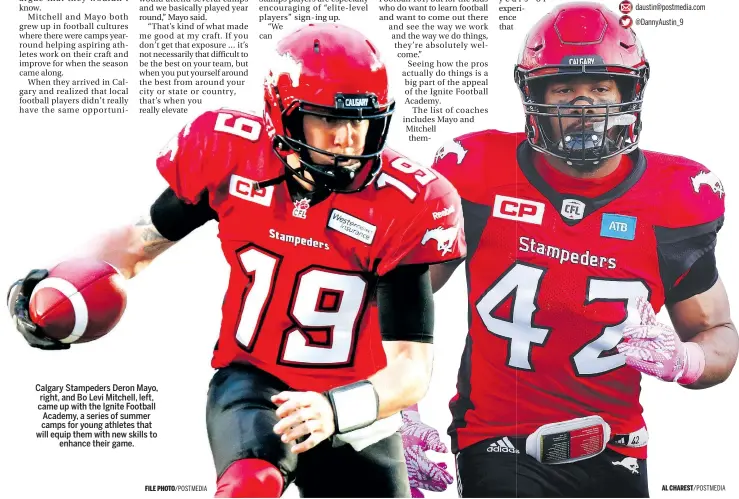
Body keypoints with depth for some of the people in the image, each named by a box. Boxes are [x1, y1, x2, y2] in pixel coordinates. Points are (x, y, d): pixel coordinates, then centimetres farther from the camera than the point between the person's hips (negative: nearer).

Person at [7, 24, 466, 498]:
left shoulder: (405, 205, -19)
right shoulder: (231, 152, -12)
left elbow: (412, 366, -20)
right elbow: (146, 236, 6)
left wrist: (336, 409, -38)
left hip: (353, 409, 1)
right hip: (252, 381, -1)